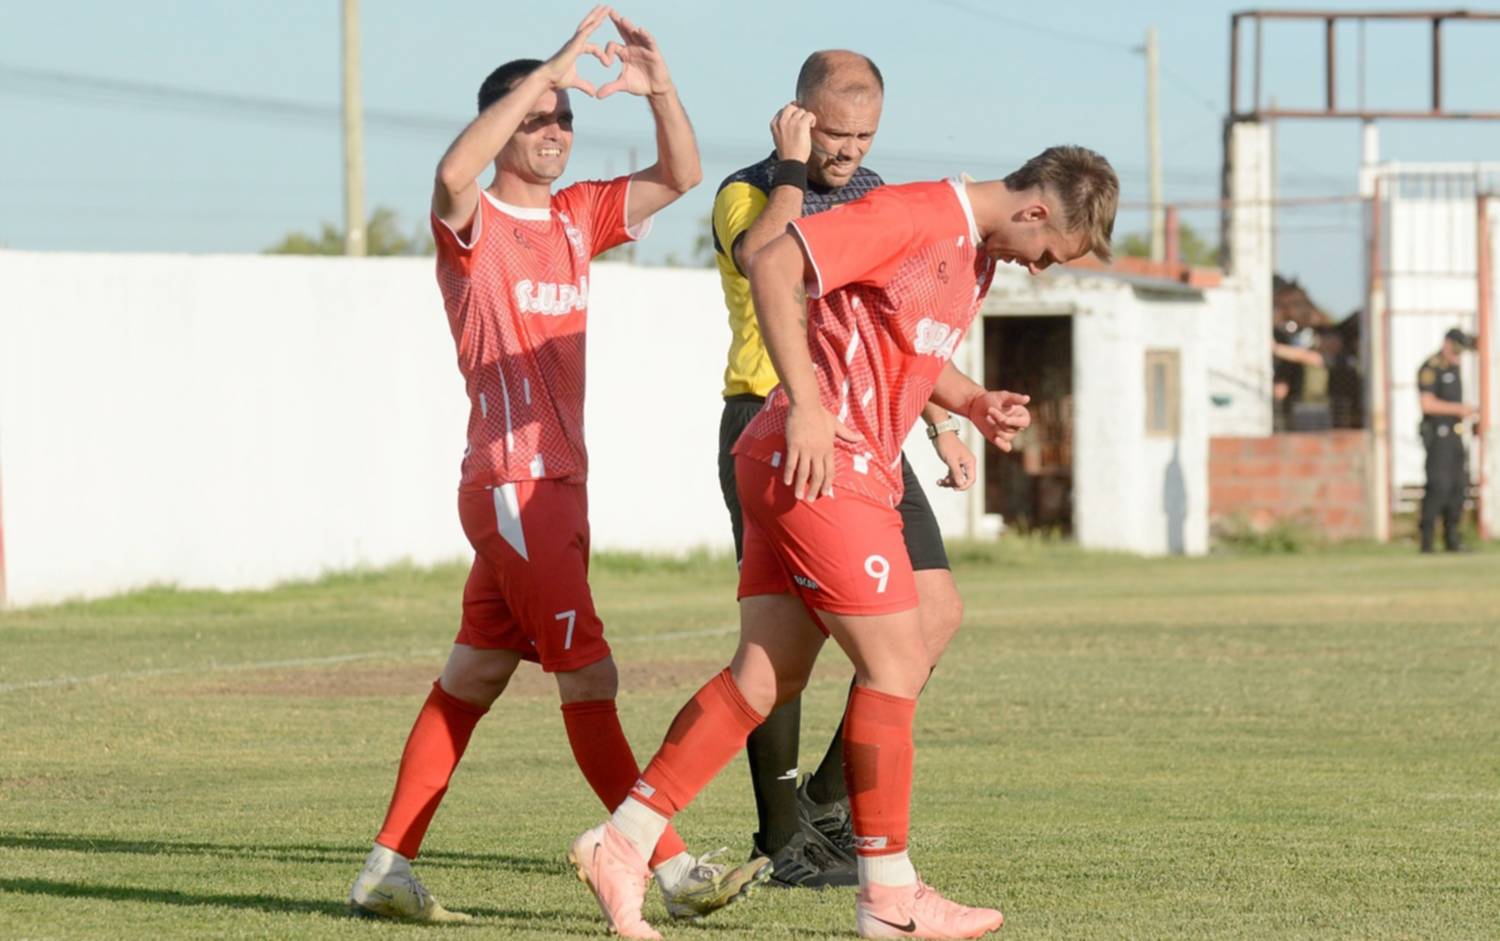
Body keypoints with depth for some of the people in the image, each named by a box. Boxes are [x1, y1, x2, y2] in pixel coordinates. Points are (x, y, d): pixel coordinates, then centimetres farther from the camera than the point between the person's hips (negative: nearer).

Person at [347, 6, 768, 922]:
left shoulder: (576, 219, 14)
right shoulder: (473, 226, -8)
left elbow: (679, 175, 12)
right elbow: (452, 175, -31)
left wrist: (661, 88, -6)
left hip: (557, 486, 8)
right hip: (512, 485, -8)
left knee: (471, 682, 10)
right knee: (588, 679, -9)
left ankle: (389, 869, 14)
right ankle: (673, 867, -10)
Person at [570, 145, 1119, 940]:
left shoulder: (977, 253, 17)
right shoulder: (915, 215, -14)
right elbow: (774, 265, -21)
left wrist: (974, 404, 11)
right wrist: (806, 403, -24)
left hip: (853, 474, 10)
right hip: (820, 464, -10)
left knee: (764, 677, 6)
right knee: (896, 665, -4)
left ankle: (621, 845, 5)